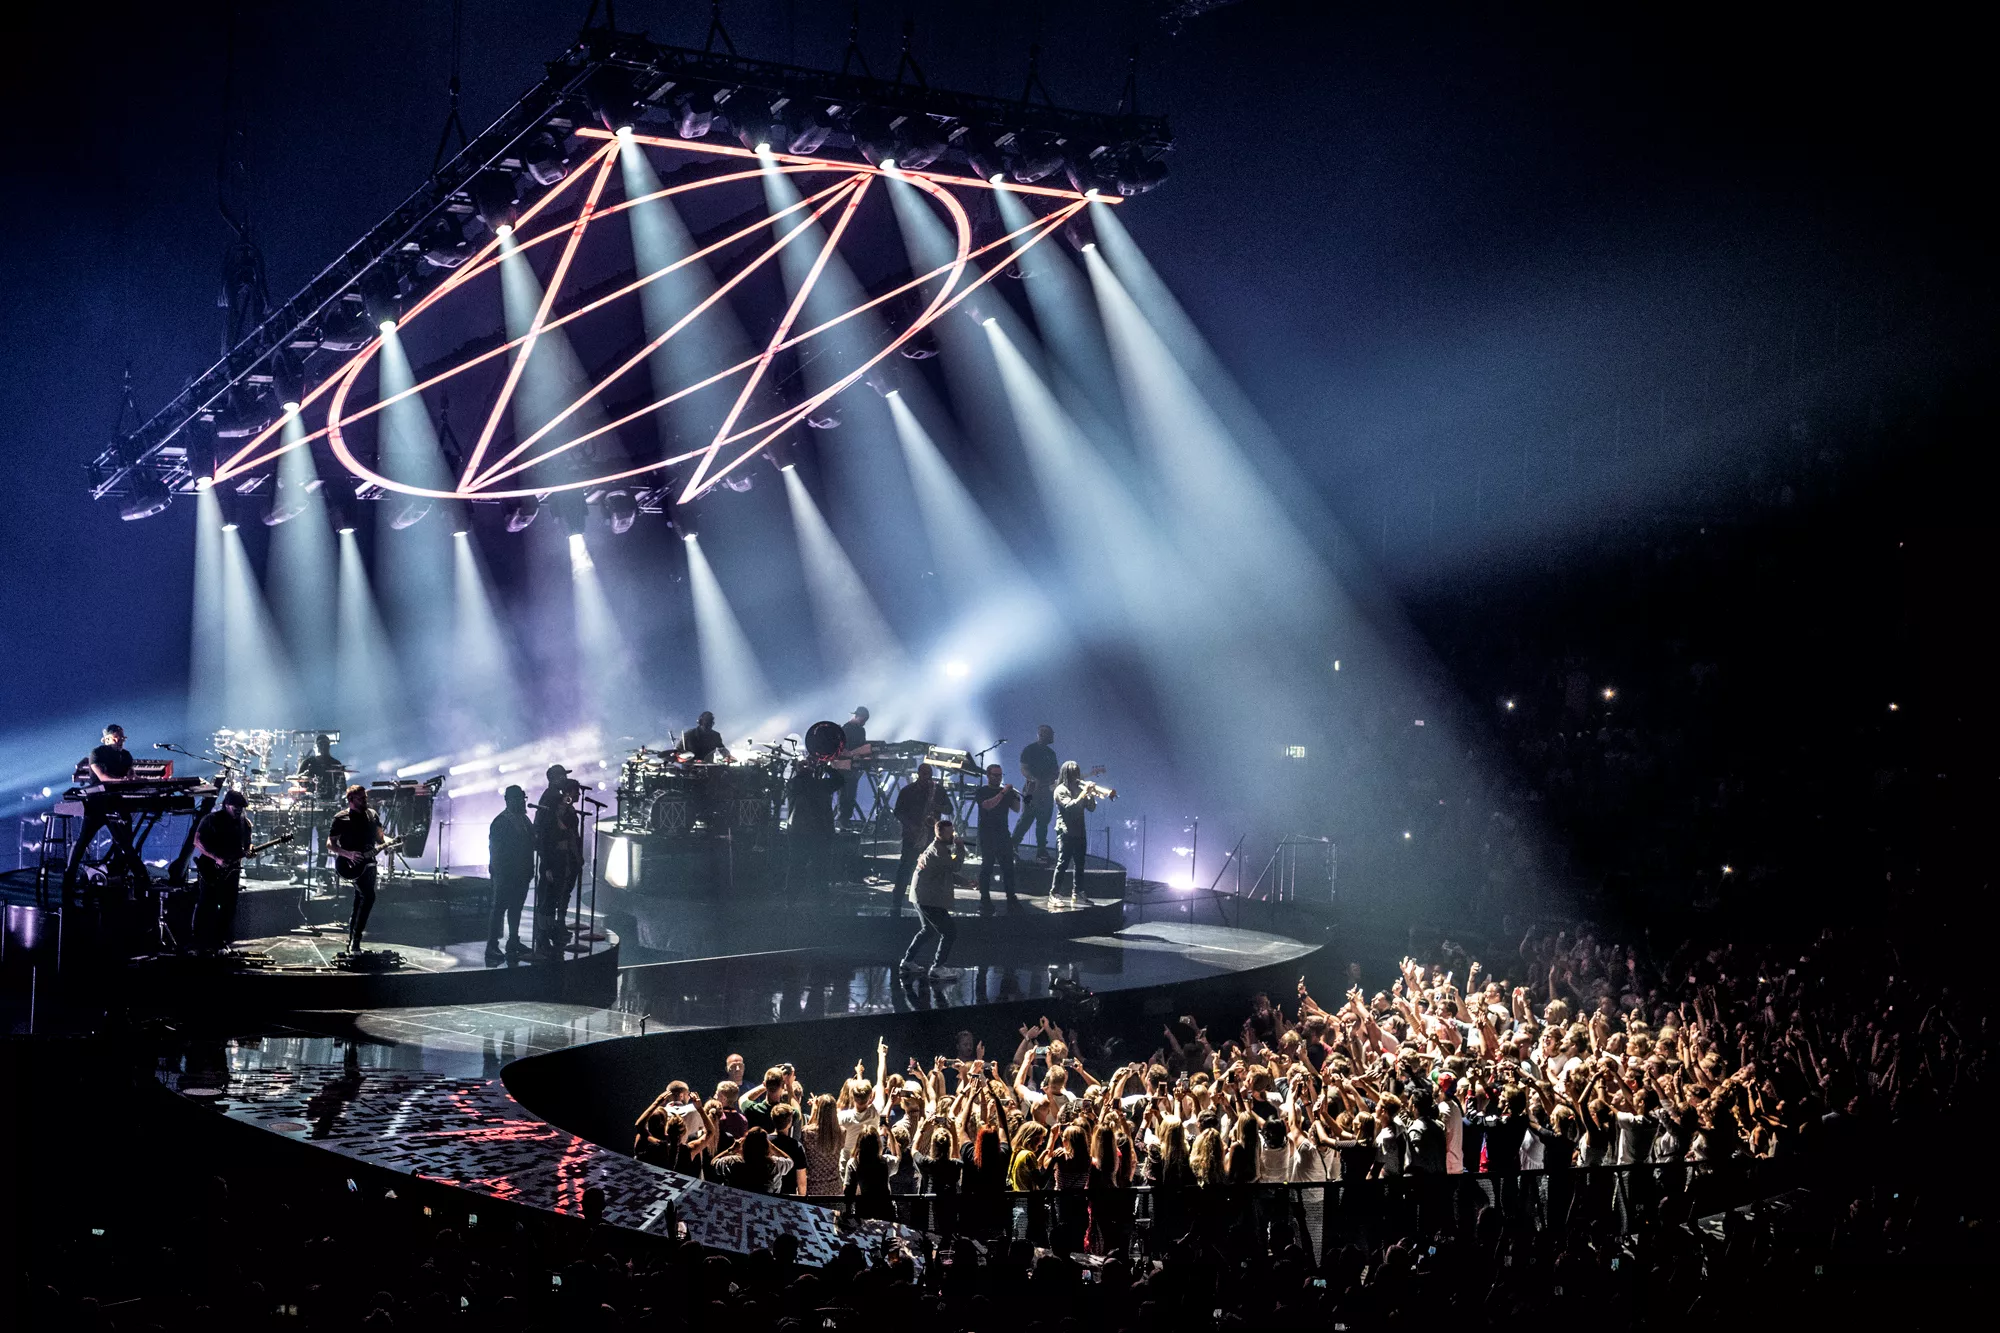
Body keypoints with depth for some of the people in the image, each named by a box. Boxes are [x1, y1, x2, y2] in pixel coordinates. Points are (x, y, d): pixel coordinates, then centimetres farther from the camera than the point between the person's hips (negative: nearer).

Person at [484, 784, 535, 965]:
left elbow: (532, 842, 18)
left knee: (516, 908, 15)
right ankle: (492, 947, -4)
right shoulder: (500, 822, -11)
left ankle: (514, 942, 24)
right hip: (505, 874, -8)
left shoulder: (524, 819, 13)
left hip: (522, 874, 8)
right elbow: (495, 849, -12)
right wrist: (498, 874, -16)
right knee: (499, 908, -5)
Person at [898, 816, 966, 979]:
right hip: (928, 899, -11)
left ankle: (907, 961, 31)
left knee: (928, 929, 27)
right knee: (950, 931, -8)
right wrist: (959, 845, -15)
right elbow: (956, 864, -27)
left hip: (923, 896, 11)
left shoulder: (940, 848, 14)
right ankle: (937, 967, -6)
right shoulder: (938, 851, -19)